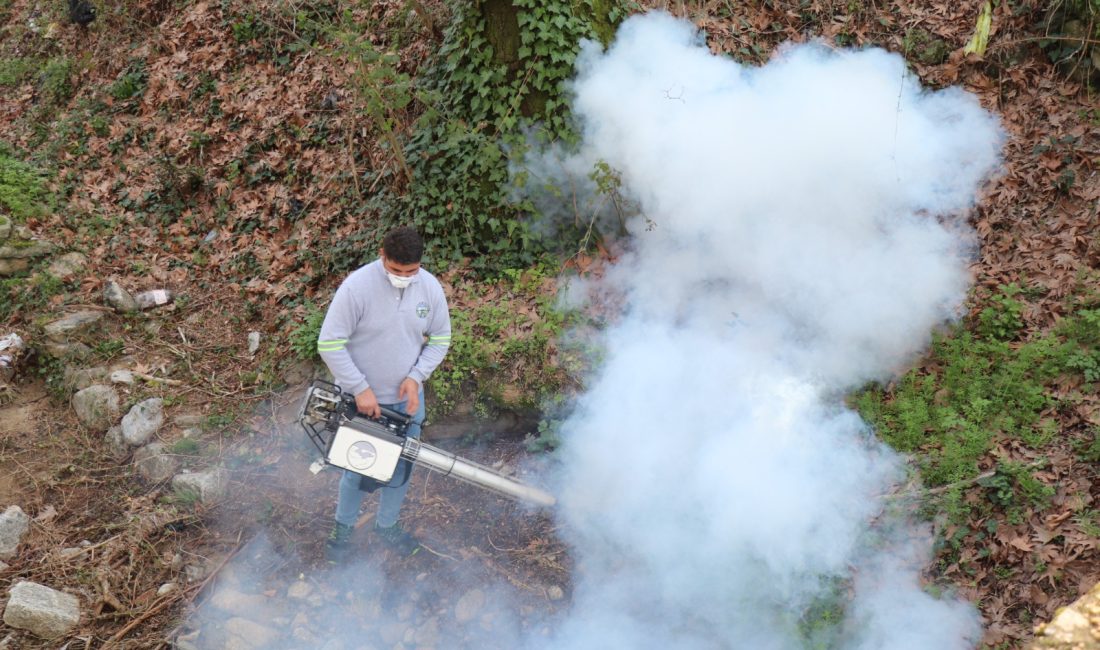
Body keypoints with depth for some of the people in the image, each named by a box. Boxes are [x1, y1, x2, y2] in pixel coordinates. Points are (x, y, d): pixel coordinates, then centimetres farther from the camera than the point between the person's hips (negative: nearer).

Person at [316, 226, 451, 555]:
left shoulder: (430, 287, -10)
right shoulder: (357, 286, -24)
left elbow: (440, 339, 2)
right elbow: (329, 344, -20)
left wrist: (416, 377, -12)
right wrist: (360, 389, -21)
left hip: (407, 397, 4)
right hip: (362, 399, -4)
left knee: (401, 467, 18)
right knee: (359, 468, 10)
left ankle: (387, 524, 42)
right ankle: (344, 525, 37)